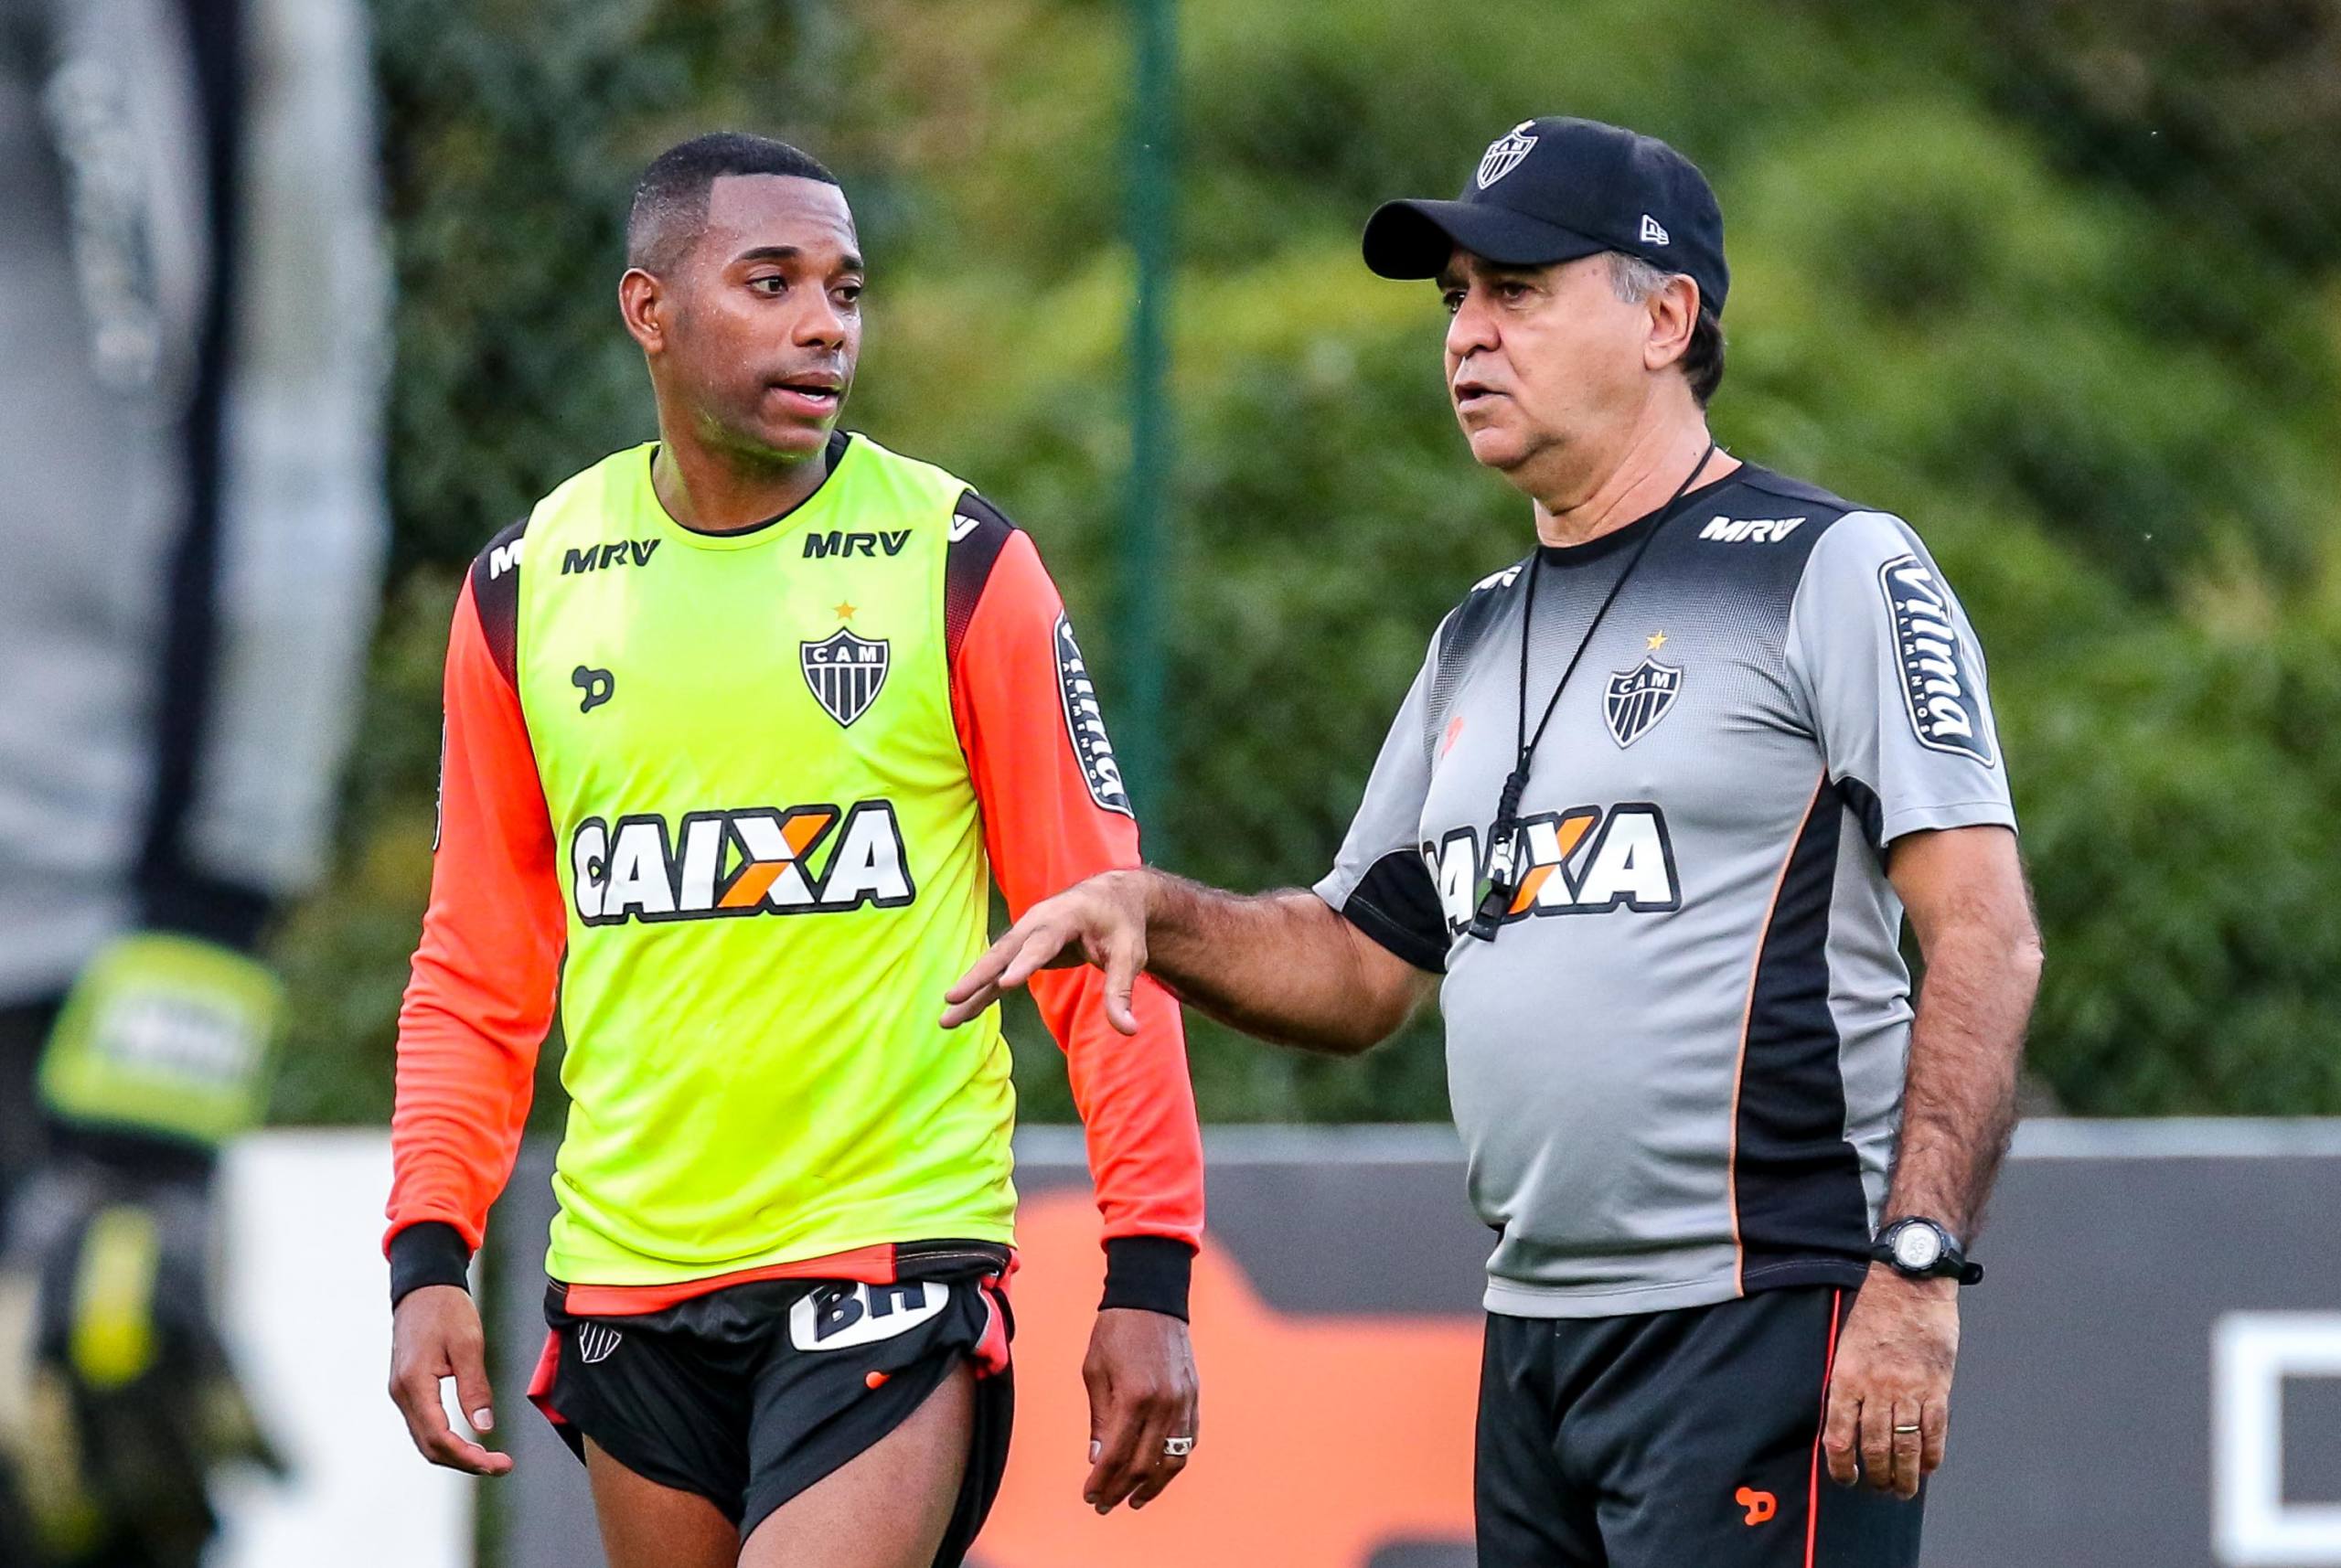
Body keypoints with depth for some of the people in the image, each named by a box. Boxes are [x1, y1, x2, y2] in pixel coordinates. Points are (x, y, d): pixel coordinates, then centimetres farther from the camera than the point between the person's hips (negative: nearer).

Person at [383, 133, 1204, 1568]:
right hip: (628, 1276, 4)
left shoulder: (959, 563, -2)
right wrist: (430, 1253, 1)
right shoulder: (527, 589, 7)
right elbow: (480, 967, 13)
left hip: (891, 1259, -4)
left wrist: (1150, 1275, -7)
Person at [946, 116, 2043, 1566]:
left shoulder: (1833, 572, -4)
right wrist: (1152, 915, 6)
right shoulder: (1482, 643, 20)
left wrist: (1917, 1271, -20)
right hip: (1534, 1339, 8)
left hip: (1770, 1326, -8)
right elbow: (1362, 968, 26)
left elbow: (1986, 934, -11)